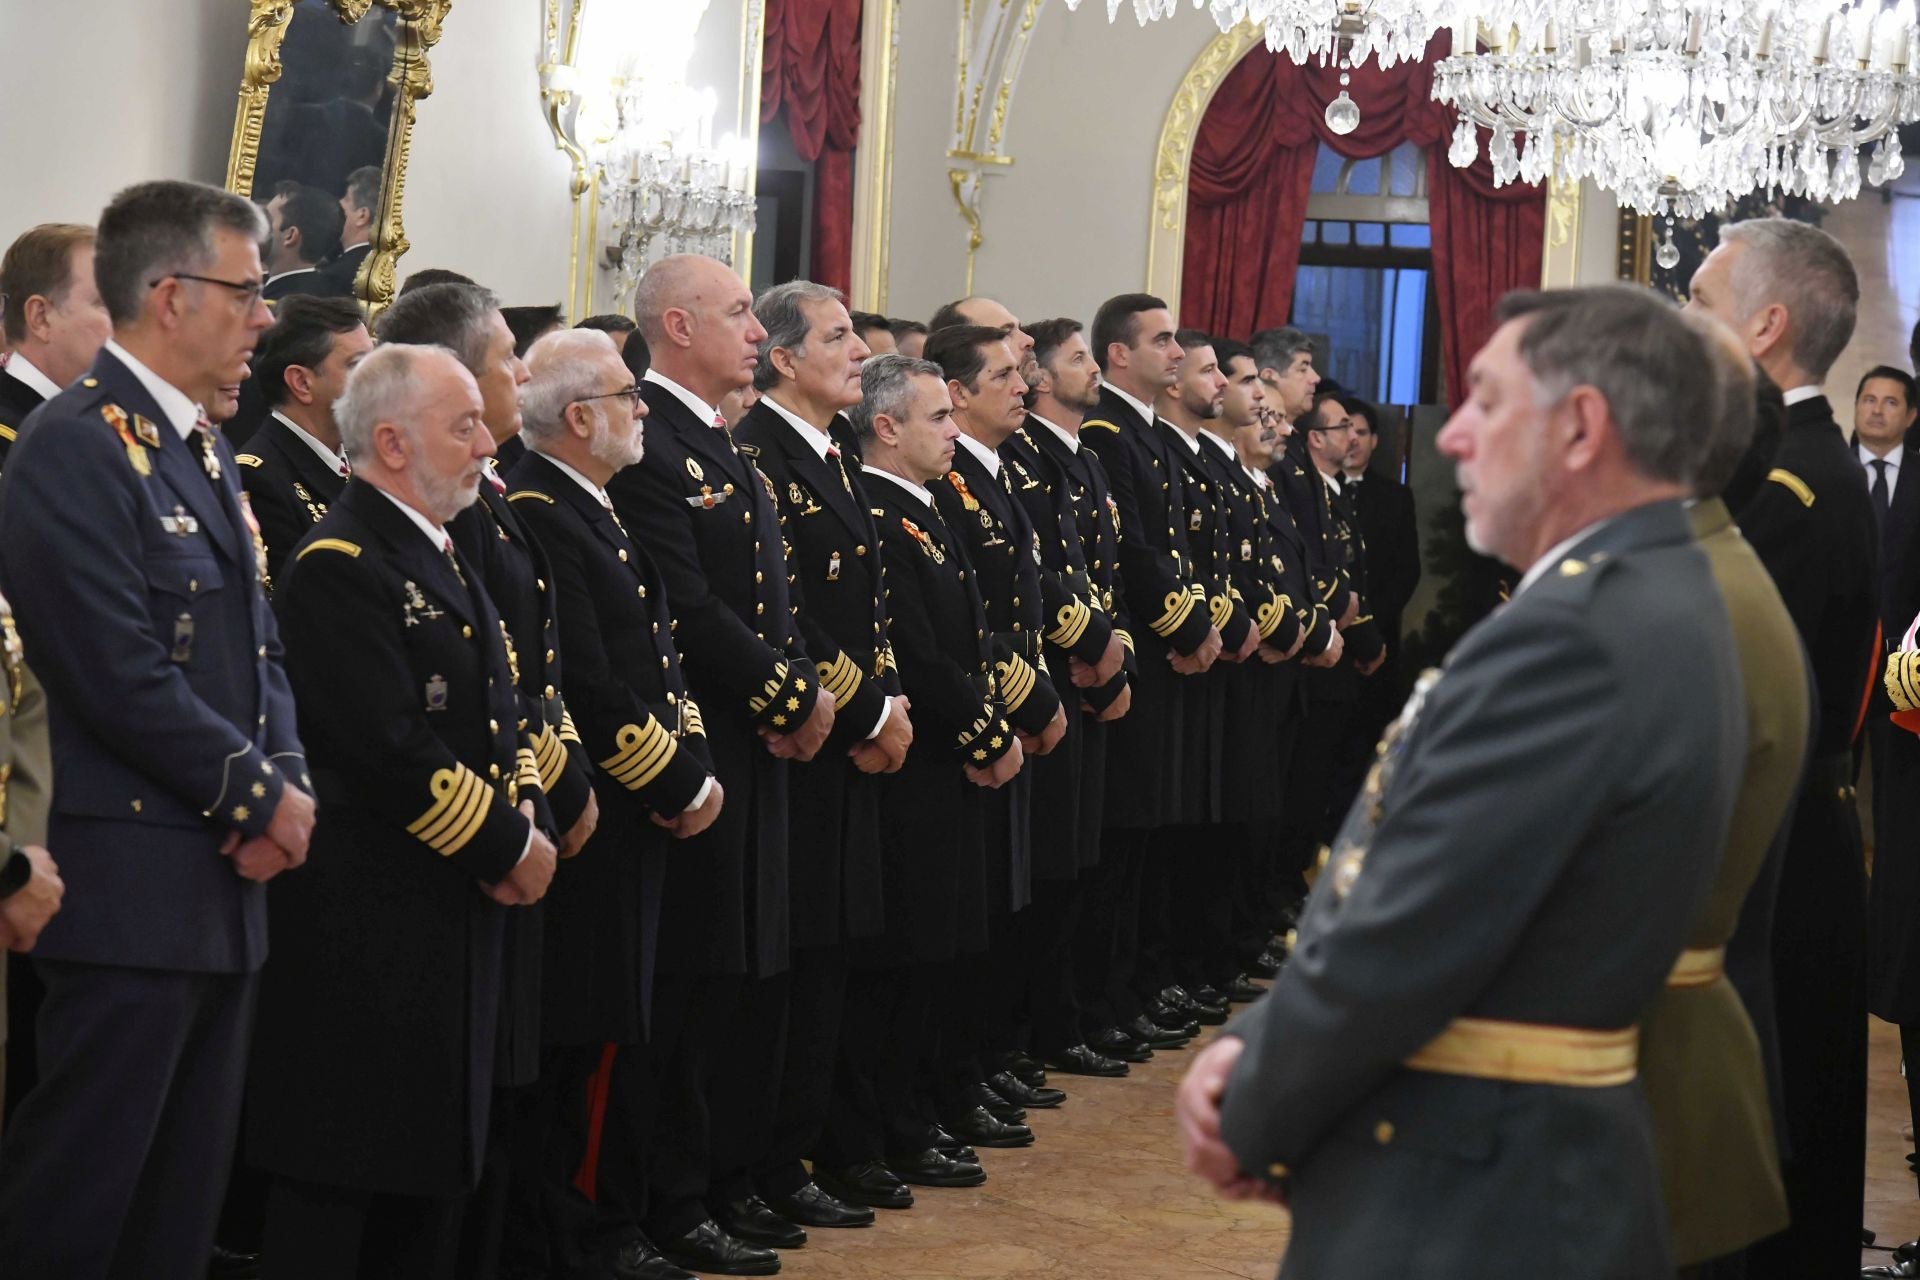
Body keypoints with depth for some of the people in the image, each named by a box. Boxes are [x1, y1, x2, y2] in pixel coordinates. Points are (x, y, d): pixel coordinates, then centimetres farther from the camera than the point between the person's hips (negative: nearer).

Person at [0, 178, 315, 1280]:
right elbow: (122, 680, -21)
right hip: (134, 887, -9)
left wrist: (289, 781, -1)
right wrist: (263, 800, -11)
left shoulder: (205, 450, 16)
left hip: (227, 879, 9)